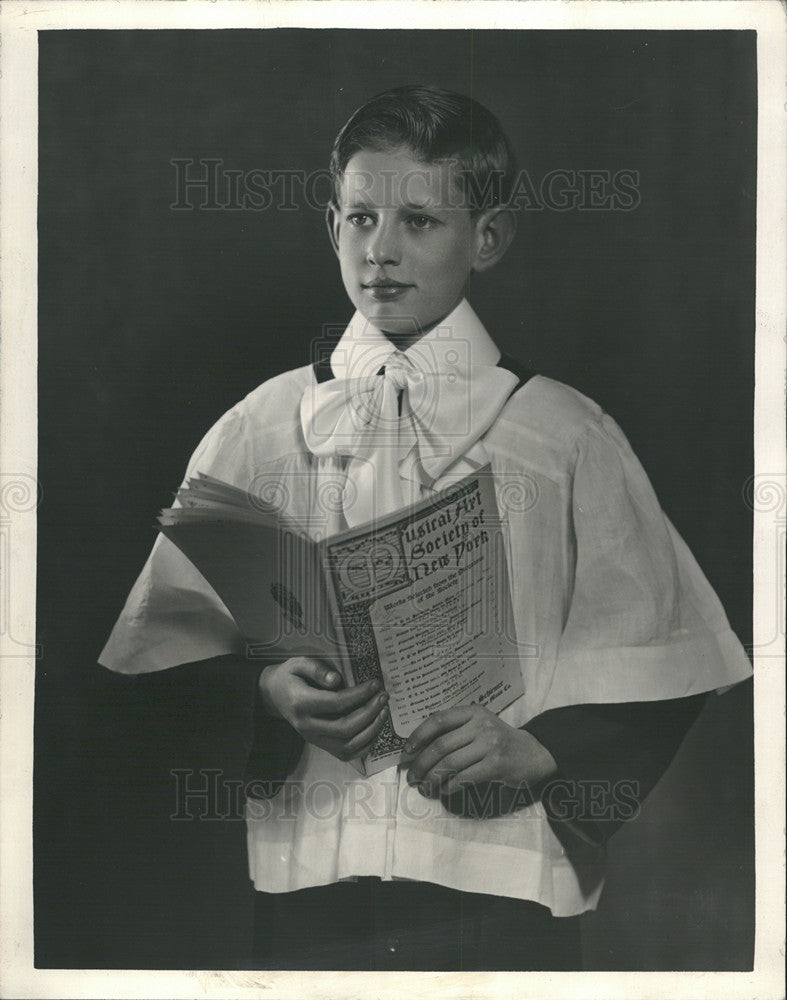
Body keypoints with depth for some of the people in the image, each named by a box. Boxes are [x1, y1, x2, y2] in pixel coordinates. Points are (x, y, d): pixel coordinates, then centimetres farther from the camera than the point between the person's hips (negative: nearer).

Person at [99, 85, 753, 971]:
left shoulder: (569, 435, 4)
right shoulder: (257, 430, 8)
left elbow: (655, 664, 2)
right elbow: (168, 641, 5)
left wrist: (535, 748, -12)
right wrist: (265, 693, -13)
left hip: (500, 886, -1)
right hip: (305, 877, 1)